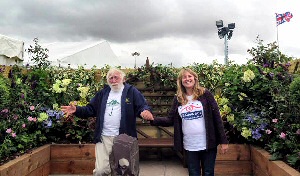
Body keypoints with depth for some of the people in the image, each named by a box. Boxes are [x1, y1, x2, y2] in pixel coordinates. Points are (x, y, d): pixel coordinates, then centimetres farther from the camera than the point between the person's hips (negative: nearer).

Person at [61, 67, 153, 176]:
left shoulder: (131, 91, 1)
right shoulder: (103, 93, 14)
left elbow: (142, 106, -7)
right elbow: (91, 109, 14)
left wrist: (146, 111, -31)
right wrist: (76, 110, -3)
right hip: (104, 138, 3)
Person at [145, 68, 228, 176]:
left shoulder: (205, 94, -5)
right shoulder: (178, 99, 3)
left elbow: (216, 117, -5)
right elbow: (171, 119, 2)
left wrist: (223, 140, -7)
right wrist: (153, 120, -14)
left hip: (208, 143, -2)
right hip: (190, 146, 2)